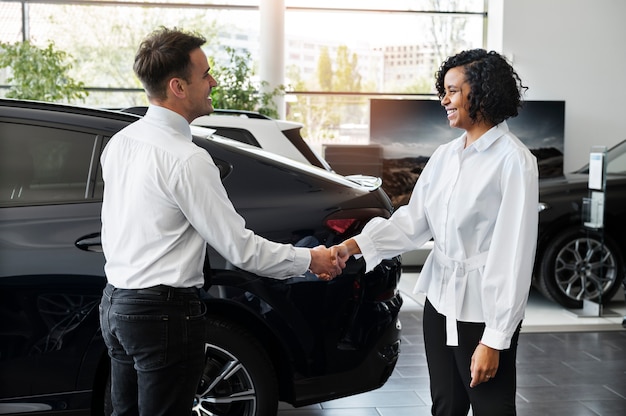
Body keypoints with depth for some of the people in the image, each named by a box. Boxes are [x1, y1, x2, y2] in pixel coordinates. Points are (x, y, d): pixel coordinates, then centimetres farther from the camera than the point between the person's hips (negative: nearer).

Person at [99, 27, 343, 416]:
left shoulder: (119, 142, 5)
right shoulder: (186, 159, -20)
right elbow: (240, 247, -17)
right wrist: (310, 260, -5)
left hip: (115, 303, 9)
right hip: (163, 311, -9)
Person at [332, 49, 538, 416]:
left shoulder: (513, 161, -15)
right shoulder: (444, 156, 6)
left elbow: (514, 253, -18)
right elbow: (412, 221, 3)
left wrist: (495, 339, -19)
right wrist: (356, 245, -13)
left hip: (485, 310, -7)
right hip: (441, 303, 7)